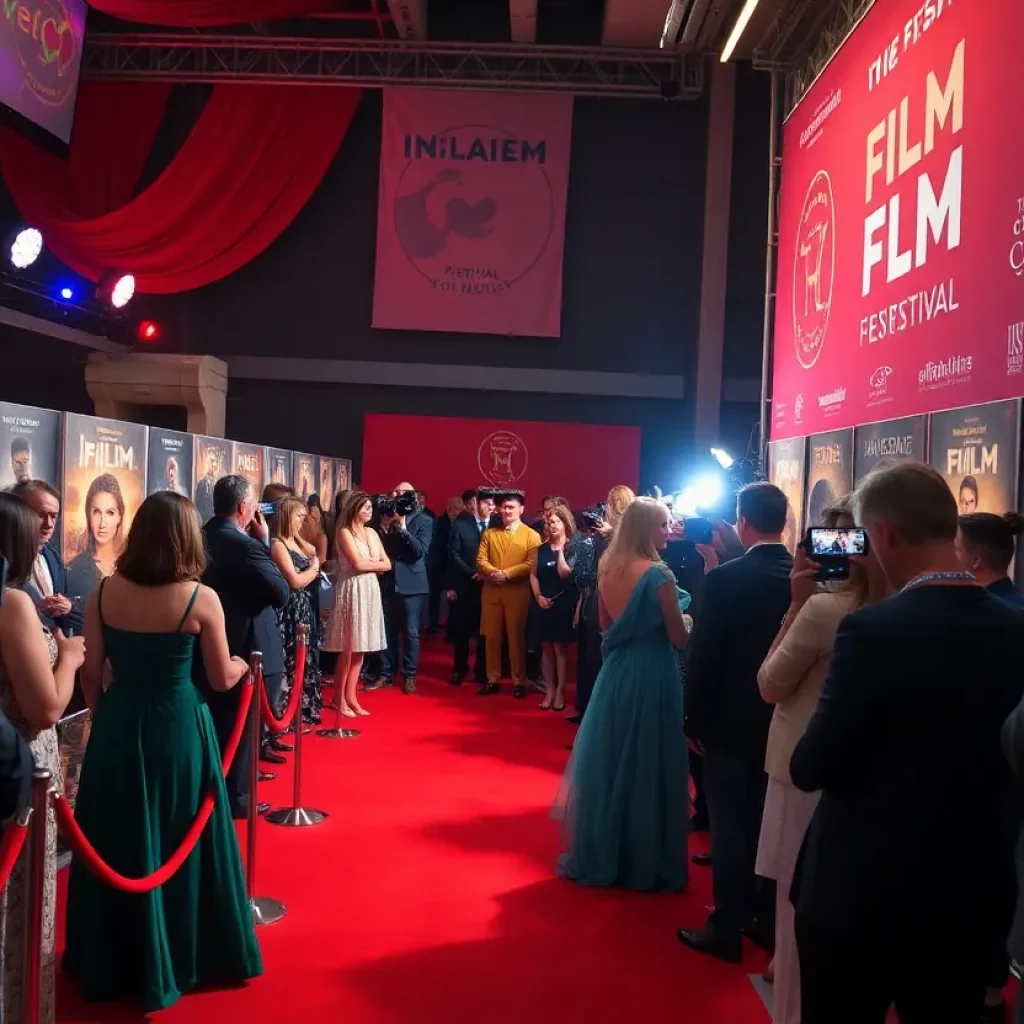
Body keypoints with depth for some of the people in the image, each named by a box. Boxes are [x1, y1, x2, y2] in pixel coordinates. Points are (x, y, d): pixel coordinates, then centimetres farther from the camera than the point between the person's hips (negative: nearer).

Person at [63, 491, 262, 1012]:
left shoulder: (105, 591, -6)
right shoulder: (201, 598, -15)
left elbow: (90, 675, 0)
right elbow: (222, 679, -6)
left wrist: (104, 720, 16)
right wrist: (244, 663, 15)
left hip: (116, 728, 3)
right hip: (178, 730, -3)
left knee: (117, 845, 18)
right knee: (177, 844, 15)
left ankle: (111, 962, 35)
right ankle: (176, 960, 29)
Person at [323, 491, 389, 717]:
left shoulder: (372, 533, 13)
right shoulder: (344, 533, -7)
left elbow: (387, 564, 9)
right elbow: (358, 564, -16)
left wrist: (369, 564, -7)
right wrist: (376, 564, 0)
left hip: (370, 591, 7)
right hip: (352, 591, -7)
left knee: (360, 647, 8)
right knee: (347, 648, -2)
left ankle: (351, 696, 14)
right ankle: (340, 699, 8)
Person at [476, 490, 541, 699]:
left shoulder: (531, 535, 1)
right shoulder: (489, 533, 13)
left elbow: (532, 564, -10)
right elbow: (481, 560, 5)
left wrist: (507, 574, -18)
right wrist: (494, 572, -15)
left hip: (517, 593, -3)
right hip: (491, 592, 3)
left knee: (516, 638, 2)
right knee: (492, 637, 7)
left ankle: (519, 682, 11)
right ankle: (493, 680, 16)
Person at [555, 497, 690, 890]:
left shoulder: (607, 568, 4)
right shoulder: (658, 574, -16)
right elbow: (679, 638, -13)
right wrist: (684, 619, 5)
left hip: (615, 670, 6)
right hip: (651, 674, -6)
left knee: (607, 761, 15)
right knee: (644, 766, 5)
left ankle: (598, 855, 26)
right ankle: (643, 862, 16)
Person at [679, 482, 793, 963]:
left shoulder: (723, 579, -16)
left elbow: (703, 657, -14)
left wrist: (695, 720, -4)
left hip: (732, 720, -5)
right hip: (787, 719, 5)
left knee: (729, 824, 5)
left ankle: (727, 929, 12)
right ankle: (769, 920, 27)